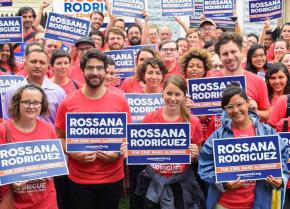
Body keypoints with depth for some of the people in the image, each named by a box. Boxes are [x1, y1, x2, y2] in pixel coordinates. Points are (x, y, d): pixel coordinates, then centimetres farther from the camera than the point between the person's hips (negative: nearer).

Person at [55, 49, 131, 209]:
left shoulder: (120, 101, -2)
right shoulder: (68, 103, -4)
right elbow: (60, 138, 4)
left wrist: (118, 152, -11)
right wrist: (73, 154, -14)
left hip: (113, 178, 1)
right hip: (79, 180, -1)